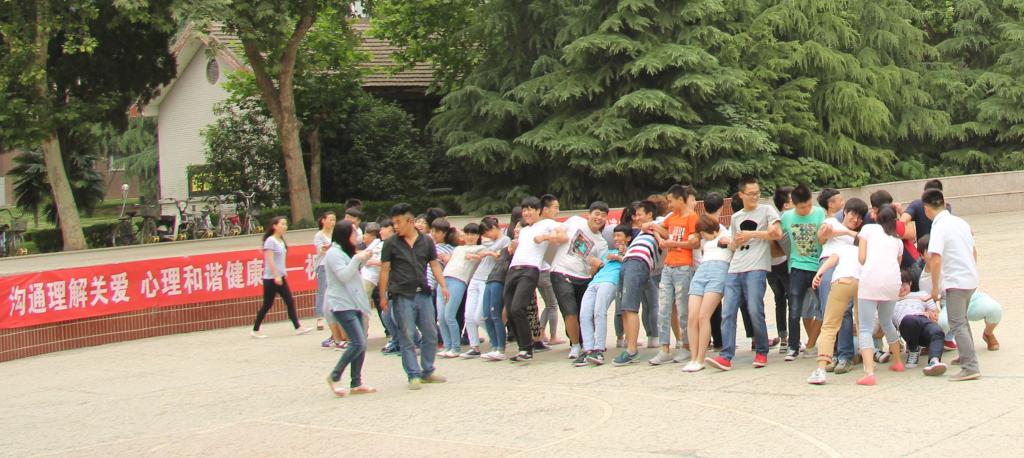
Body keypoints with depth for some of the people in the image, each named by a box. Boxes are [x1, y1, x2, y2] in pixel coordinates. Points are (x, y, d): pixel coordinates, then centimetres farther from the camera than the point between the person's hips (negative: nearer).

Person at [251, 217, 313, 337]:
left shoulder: (281, 241, 11)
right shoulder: (270, 241, -13)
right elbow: (270, 260, -19)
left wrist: (283, 273, 13)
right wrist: (276, 276, -22)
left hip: (280, 278, 8)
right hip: (271, 279, -8)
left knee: (290, 302, 4)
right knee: (267, 305, -1)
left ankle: (298, 328, 4)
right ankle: (255, 330, 9)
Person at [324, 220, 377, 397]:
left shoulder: (346, 252, 19)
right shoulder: (333, 253, -11)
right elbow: (344, 276, -19)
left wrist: (363, 260, 13)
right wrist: (358, 259, -17)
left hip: (354, 304, 10)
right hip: (342, 305, -10)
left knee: (360, 344, 5)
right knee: (358, 343, -16)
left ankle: (356, 384, 8)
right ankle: (334, 377, -4)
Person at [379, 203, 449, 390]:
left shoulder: (426, 241, 7)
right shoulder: (391, 244, 1)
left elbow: (434, 265, 10)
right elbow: (385, 270, 3)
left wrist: (443, 286, -3)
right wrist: (383, 296, 1)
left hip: (424, 294, 3)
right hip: (402, 296, -3)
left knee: (431, 334, 5)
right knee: (407, 337, -3)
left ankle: (427, 372, 18)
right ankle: (414, 375, 3)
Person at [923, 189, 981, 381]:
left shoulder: (939, 227, -15)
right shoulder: (961, 222, 10)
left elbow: (935, 259, -22)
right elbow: (974, 252, 18)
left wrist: (935, 287, -15)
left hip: (955, 281, -9)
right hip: (971, 279, 9)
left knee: (957, 325, -6)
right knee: (962, 321, 25)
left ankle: (970, 367, -12)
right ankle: (967, 356, 38)